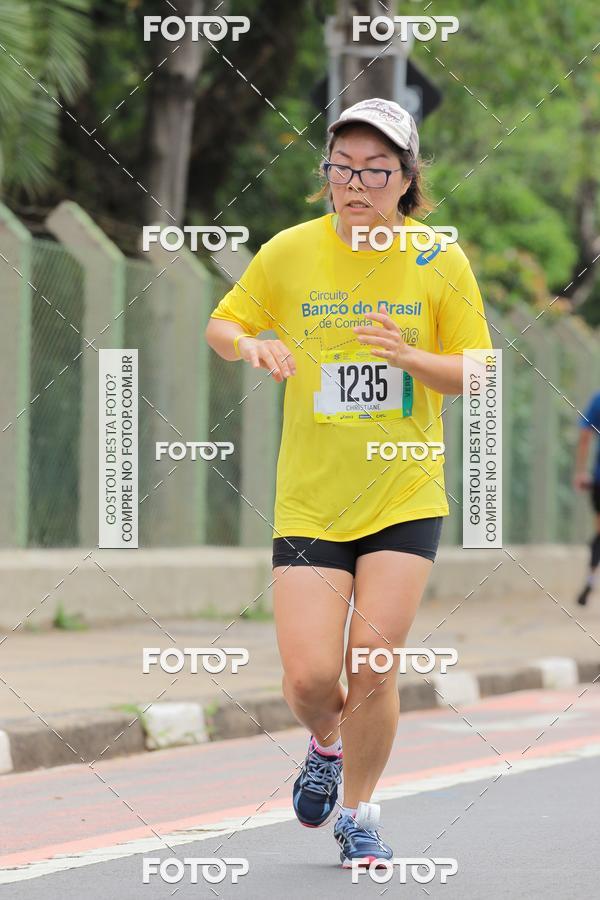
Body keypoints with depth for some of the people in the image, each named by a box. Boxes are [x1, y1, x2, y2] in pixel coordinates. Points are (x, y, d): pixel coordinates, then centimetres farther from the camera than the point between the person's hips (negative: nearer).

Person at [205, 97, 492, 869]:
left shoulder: (439, 262, -2)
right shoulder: (289, 253, -2)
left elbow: (477, 375, 1)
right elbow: (221, 325, 11)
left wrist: (409, 356, -19)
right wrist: (252, 344, -12)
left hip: (405, 497, 0)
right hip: (308, 504, 0)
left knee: (373, 663, -8)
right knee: (310, 678, -8)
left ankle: (358, 814, 16)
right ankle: (326, 744, 30)